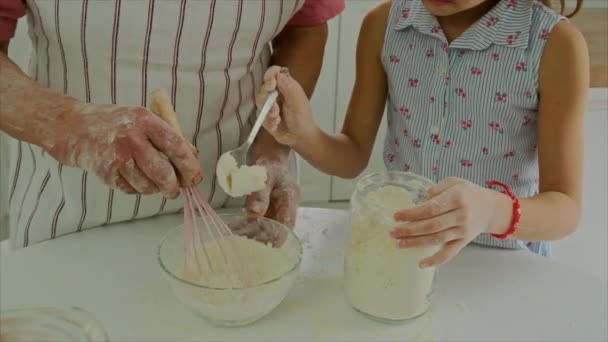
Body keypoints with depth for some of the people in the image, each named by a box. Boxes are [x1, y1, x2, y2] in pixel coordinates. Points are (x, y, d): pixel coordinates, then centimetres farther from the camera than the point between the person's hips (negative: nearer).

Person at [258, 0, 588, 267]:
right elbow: (354, 156, 0)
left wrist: (494, 212, -38)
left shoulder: (555, 45, -17)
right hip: (390, 247, 1)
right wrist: (305, 136, -22)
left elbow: (565, 209, -17)